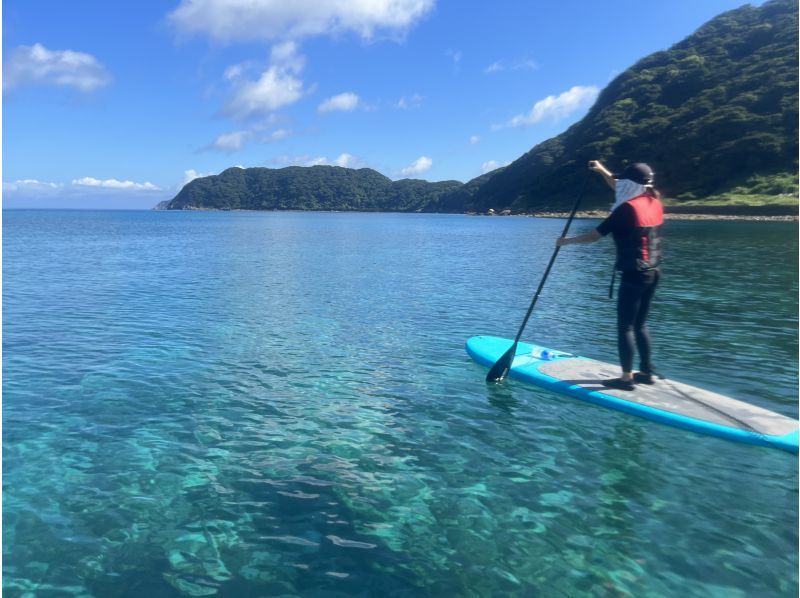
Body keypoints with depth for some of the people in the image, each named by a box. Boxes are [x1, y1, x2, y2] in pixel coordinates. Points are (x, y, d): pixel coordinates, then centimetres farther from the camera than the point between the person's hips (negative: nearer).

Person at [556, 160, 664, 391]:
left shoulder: (627, 208, -15)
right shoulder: (654, 202, 9)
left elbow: (595, 235, -11)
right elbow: (622, 189, 26)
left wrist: (567, 241, 2)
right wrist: (603, 170, 32)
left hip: (634, 275, -8)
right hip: (653, 273, 8)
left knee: (625, 326, -1)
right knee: (640, 324, 17)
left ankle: (627, 377, 3)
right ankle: (647, 372, 23)